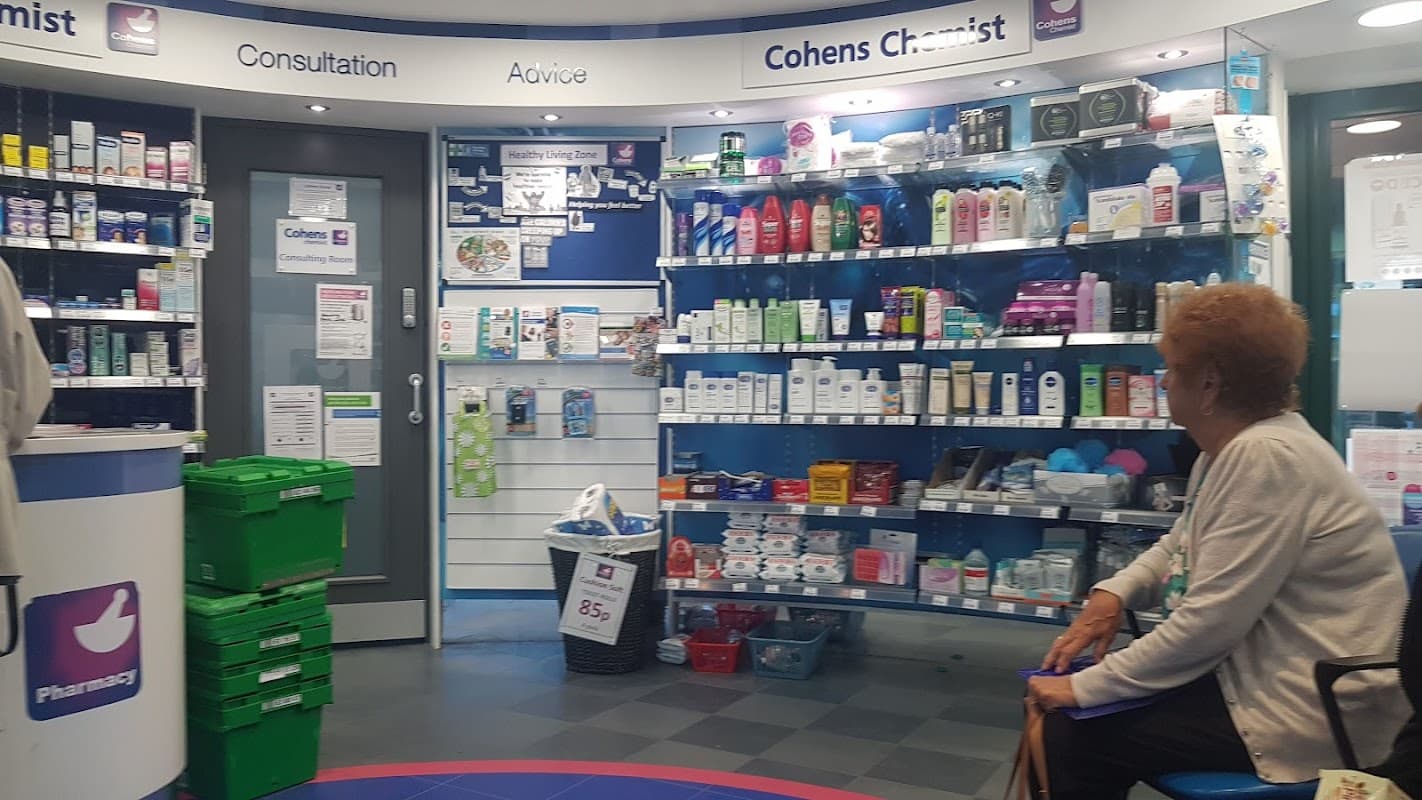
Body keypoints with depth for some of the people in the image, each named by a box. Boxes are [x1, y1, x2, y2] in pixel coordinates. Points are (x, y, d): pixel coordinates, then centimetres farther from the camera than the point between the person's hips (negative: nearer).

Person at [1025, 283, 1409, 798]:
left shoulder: (1267, 457, -24)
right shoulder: (1231, 447, 8)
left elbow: (1208, 623, -26)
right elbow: (1179, 546, 21)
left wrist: (1084, 687, -19)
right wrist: (1112, 593, 1)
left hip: (1305, 712, -10)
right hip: (1251, 670, 10)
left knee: (1073, 734, -12)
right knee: (1058, 709, 9)